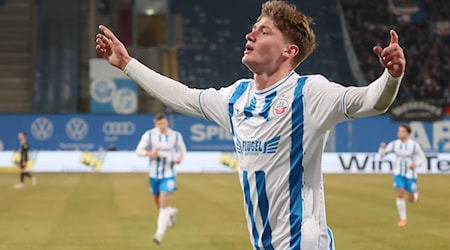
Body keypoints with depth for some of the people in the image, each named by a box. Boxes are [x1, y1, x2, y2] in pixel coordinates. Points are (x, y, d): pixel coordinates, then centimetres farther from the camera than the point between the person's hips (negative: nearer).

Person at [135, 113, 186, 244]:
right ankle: (172, 212, 49)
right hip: (154, 175, 2)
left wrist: (180, 157, -11)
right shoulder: (149, 135, -7)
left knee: (164, 205, -14)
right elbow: (139, 150, -4)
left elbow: (182, 149, 11)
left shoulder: (176, 135, -5)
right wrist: (149, 153, -24)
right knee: (159, 205, 15)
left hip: (169, 175, -2)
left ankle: (160, 234, -14)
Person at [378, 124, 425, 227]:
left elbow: (422, 158, -2)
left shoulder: (414, 145, -12)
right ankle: (403, 219, -4)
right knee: (400, 195, -15)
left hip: (410, 174, -1)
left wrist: (415, 164, -22)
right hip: (398, 173, 1)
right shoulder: (394, 144, -5)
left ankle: (415, 194, 43)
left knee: (411, 200, 5)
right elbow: (381, 154, -3)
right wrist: (382, 147, -25)